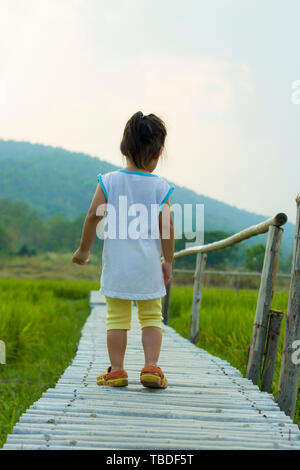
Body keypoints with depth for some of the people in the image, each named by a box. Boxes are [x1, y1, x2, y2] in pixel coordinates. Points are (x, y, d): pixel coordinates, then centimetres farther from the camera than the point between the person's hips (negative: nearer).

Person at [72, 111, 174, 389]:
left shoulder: (109, 182, -1)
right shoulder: (161, 187, -2)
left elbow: (93, 216, -4)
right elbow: (166, 226, -5)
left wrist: (84, 250, 7)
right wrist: (168, 261, 5)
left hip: (116, 262, 0)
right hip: (148, 264, 0)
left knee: (117, 317, 7)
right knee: (151, 317, 10)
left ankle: (116, 370, 9)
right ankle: (151, 367, 2)